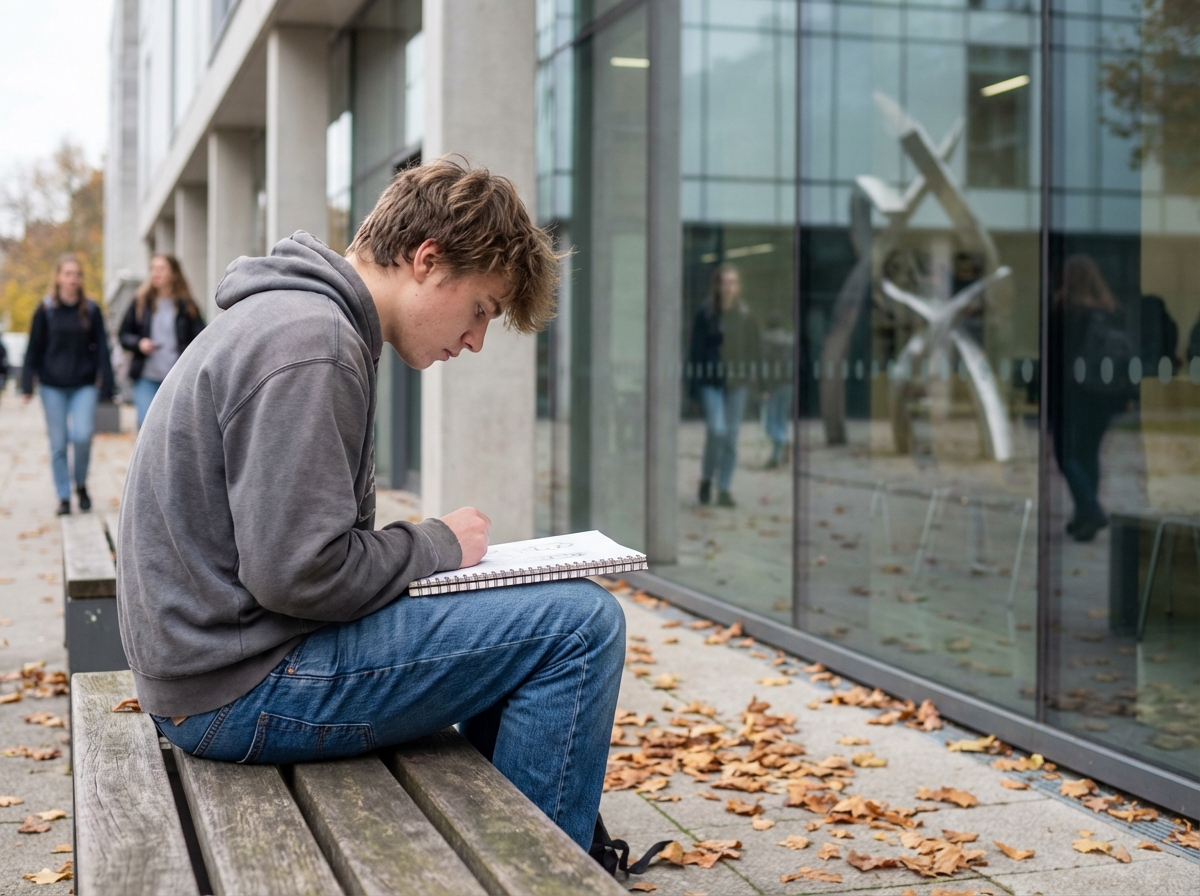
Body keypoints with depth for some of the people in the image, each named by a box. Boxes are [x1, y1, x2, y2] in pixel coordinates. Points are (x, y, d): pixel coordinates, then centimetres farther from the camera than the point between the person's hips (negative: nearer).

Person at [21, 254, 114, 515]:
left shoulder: (91, 310, 2)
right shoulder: (46, 310, 0)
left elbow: (101, 350, 3)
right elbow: (34, 349, 3)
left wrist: (106, 387, -2)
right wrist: (28, 384, -2)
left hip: (84, 386, 0)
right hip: (52, 386, 0)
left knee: (82, 436, -15)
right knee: (58, 443, 3)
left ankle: (81, 484, 10)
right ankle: (63, 497, 13)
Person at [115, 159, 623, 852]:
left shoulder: (298, 316, 14)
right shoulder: (309, 342, -20)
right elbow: (301, 574, -25)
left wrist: (428, 548, 6)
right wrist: (440, 546, -9)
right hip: (242, 686, -11)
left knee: (504, 622, 24)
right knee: (582, 623, -14)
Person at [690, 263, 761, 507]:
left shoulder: (745, 316, 8)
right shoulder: (705, 314, -1)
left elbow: (755, 348, 12)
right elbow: (696, 349, -1)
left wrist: (750, 373, -3)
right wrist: (696, 382, -6)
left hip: (737, 383, 3)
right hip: (711, 382, -3)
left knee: (731, 436, 5)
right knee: (717, 429, -15)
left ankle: (725, 489, 14)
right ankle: (706, 479, 8)